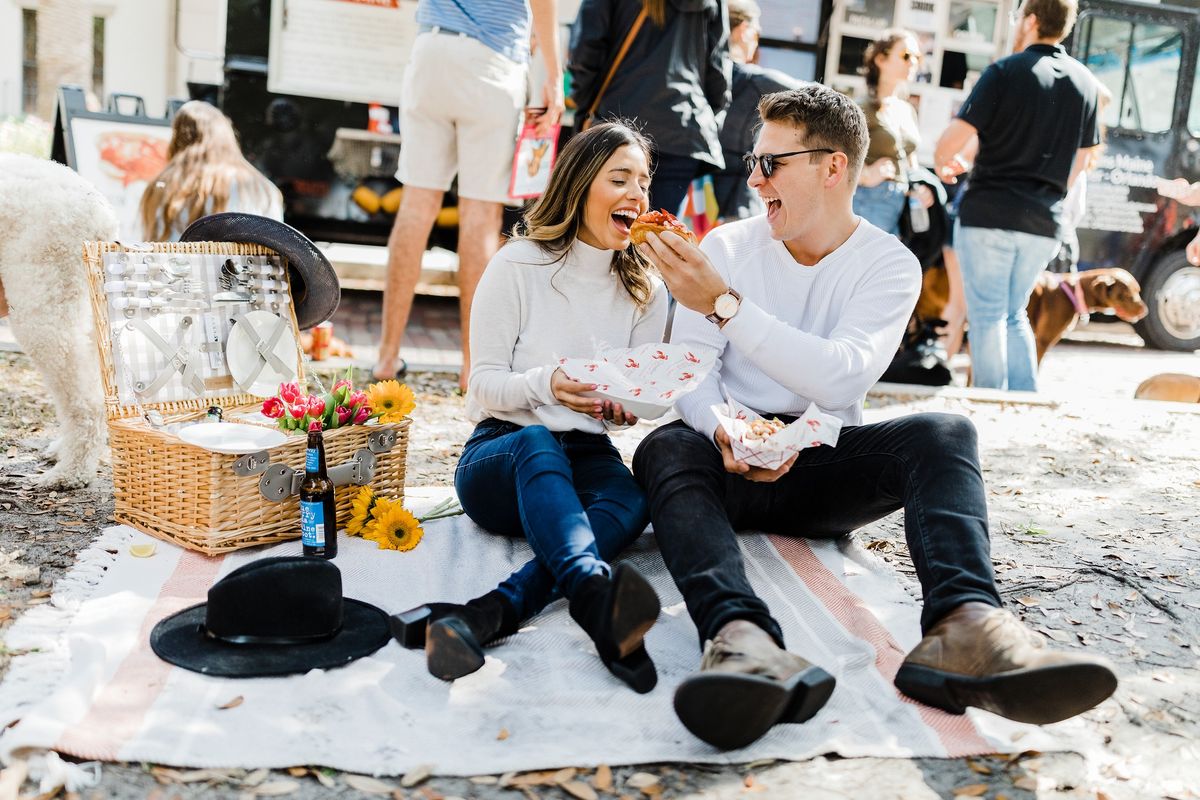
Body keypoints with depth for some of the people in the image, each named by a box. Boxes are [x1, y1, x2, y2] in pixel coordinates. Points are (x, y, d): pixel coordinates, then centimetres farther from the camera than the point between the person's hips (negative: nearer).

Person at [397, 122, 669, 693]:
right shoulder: (519, 266, 0)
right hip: (499, 455, -3)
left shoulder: (645, 291, 12)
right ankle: (596, 595, -66)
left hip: (587, 458, 3)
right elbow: (484, 384, -2)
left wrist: (625, 405, -10)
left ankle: (489, 613, -54)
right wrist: (543, 385, -24)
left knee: (632, 498, -34)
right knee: (537, 444, -41)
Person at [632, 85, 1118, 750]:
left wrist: (725, 303, -25)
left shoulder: (890, 264, 0)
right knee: (665, 448, -32)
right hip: (732, 467, 0)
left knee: (945, 433, -26)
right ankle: (742, 639, -58)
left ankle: (963, 628, -50)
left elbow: (842, 377, -19)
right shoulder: (726, 246, 5)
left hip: (825, 468, 0)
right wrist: (725, 434, -27)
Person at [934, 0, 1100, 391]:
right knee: (1015, 314, 18)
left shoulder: (1005, 72, -6)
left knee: (988, 316, 2)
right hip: (1044, 224, 5)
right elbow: (1082, 158, 18)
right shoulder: (1084, 82, 11)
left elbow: (956, 136, -14)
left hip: (988, 215, -5)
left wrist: (942, 162, 8)